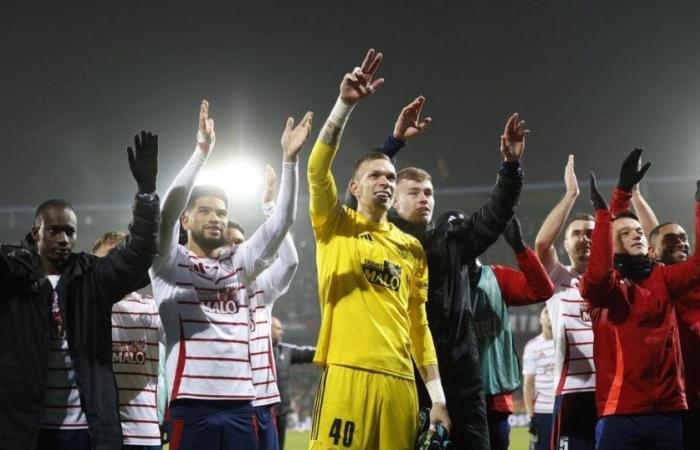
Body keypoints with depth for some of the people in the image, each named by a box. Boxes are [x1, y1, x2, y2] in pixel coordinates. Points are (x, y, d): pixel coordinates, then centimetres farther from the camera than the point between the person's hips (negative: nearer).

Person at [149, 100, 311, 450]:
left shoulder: (238, 264, 16)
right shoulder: (170, 265, 5)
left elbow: (281, 223, 8)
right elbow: (168, 210, -11)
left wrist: (289, 160, -3)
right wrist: (202, 151, -16)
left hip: (240, 405, 4)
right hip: (192, 406, -4)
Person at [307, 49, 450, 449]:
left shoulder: (412, 248, 18)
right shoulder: (336, 226, 8)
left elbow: (418, 324, 18)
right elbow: (318, 168, -9)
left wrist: (438, 395, 11)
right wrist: (346, 103, -19)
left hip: (399, 379, 4)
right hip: (348, 373, -4)